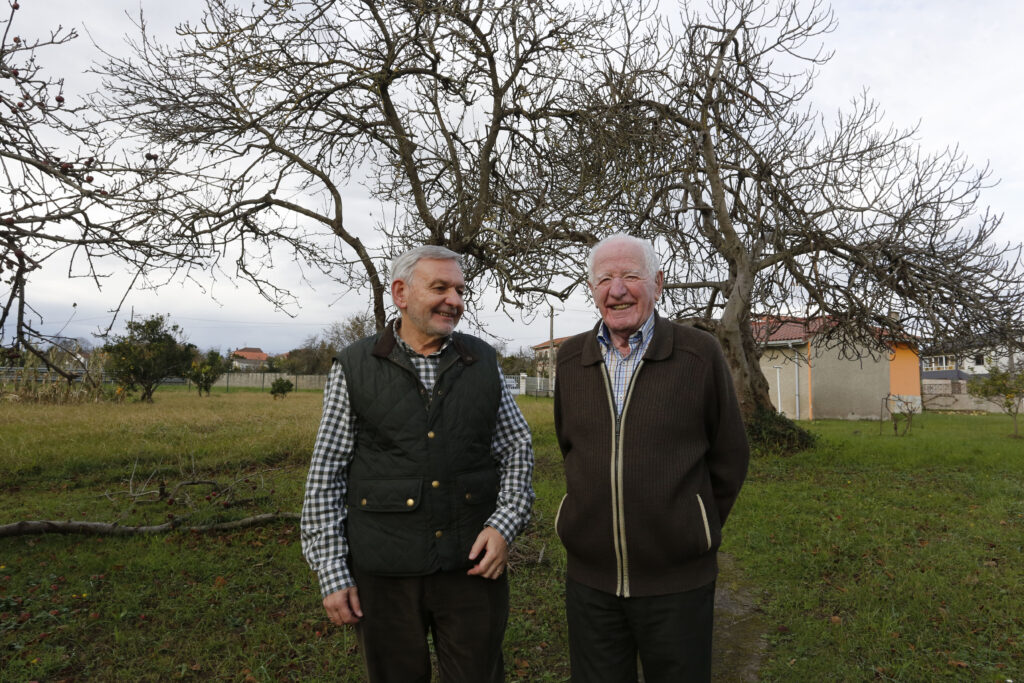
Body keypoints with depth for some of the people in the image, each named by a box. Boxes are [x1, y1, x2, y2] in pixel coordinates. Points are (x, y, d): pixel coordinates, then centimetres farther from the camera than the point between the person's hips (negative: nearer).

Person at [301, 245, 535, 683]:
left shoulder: (484, 362, 3)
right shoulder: (354, 368, -3)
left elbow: (517, 449, 7)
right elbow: (325, 477, -1)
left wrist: (505, 524, -6)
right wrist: (331, 571, -3)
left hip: (474, 564, 2)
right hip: (383, 572, -1)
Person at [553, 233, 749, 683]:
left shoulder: (700, 354, -7)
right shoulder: (570, 358, 1)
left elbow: (729, 459, 1)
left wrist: (693, 536, 7)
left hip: (678, 582, -2)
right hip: (589, 576, 3)